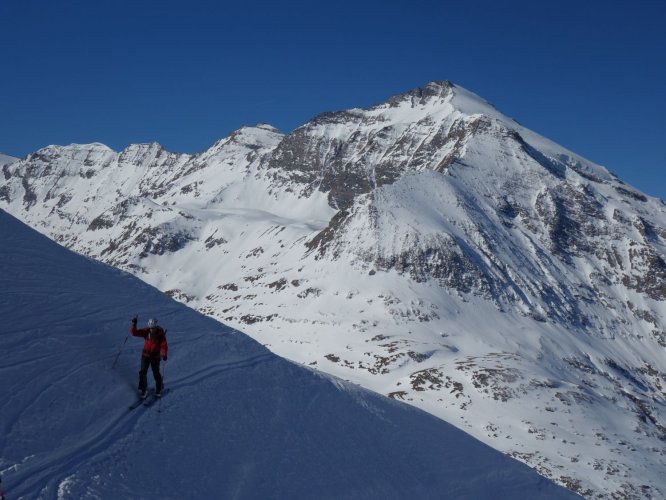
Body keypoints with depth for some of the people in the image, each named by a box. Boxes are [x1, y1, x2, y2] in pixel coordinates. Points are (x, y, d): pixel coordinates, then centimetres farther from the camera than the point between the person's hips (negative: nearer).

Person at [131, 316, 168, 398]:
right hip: (145, 354, 2)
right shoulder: (146, 331, -10)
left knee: (156, 373, 6)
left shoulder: (160, 334, -16)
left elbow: (164, 345, -21)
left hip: (155, 356, -2)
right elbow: (134, 332, -15)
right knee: (143, 372, 1)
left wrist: (164, 354, -37)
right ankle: (143, 389, 20)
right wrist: (134, 324, -32)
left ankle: (159, 388, 32)